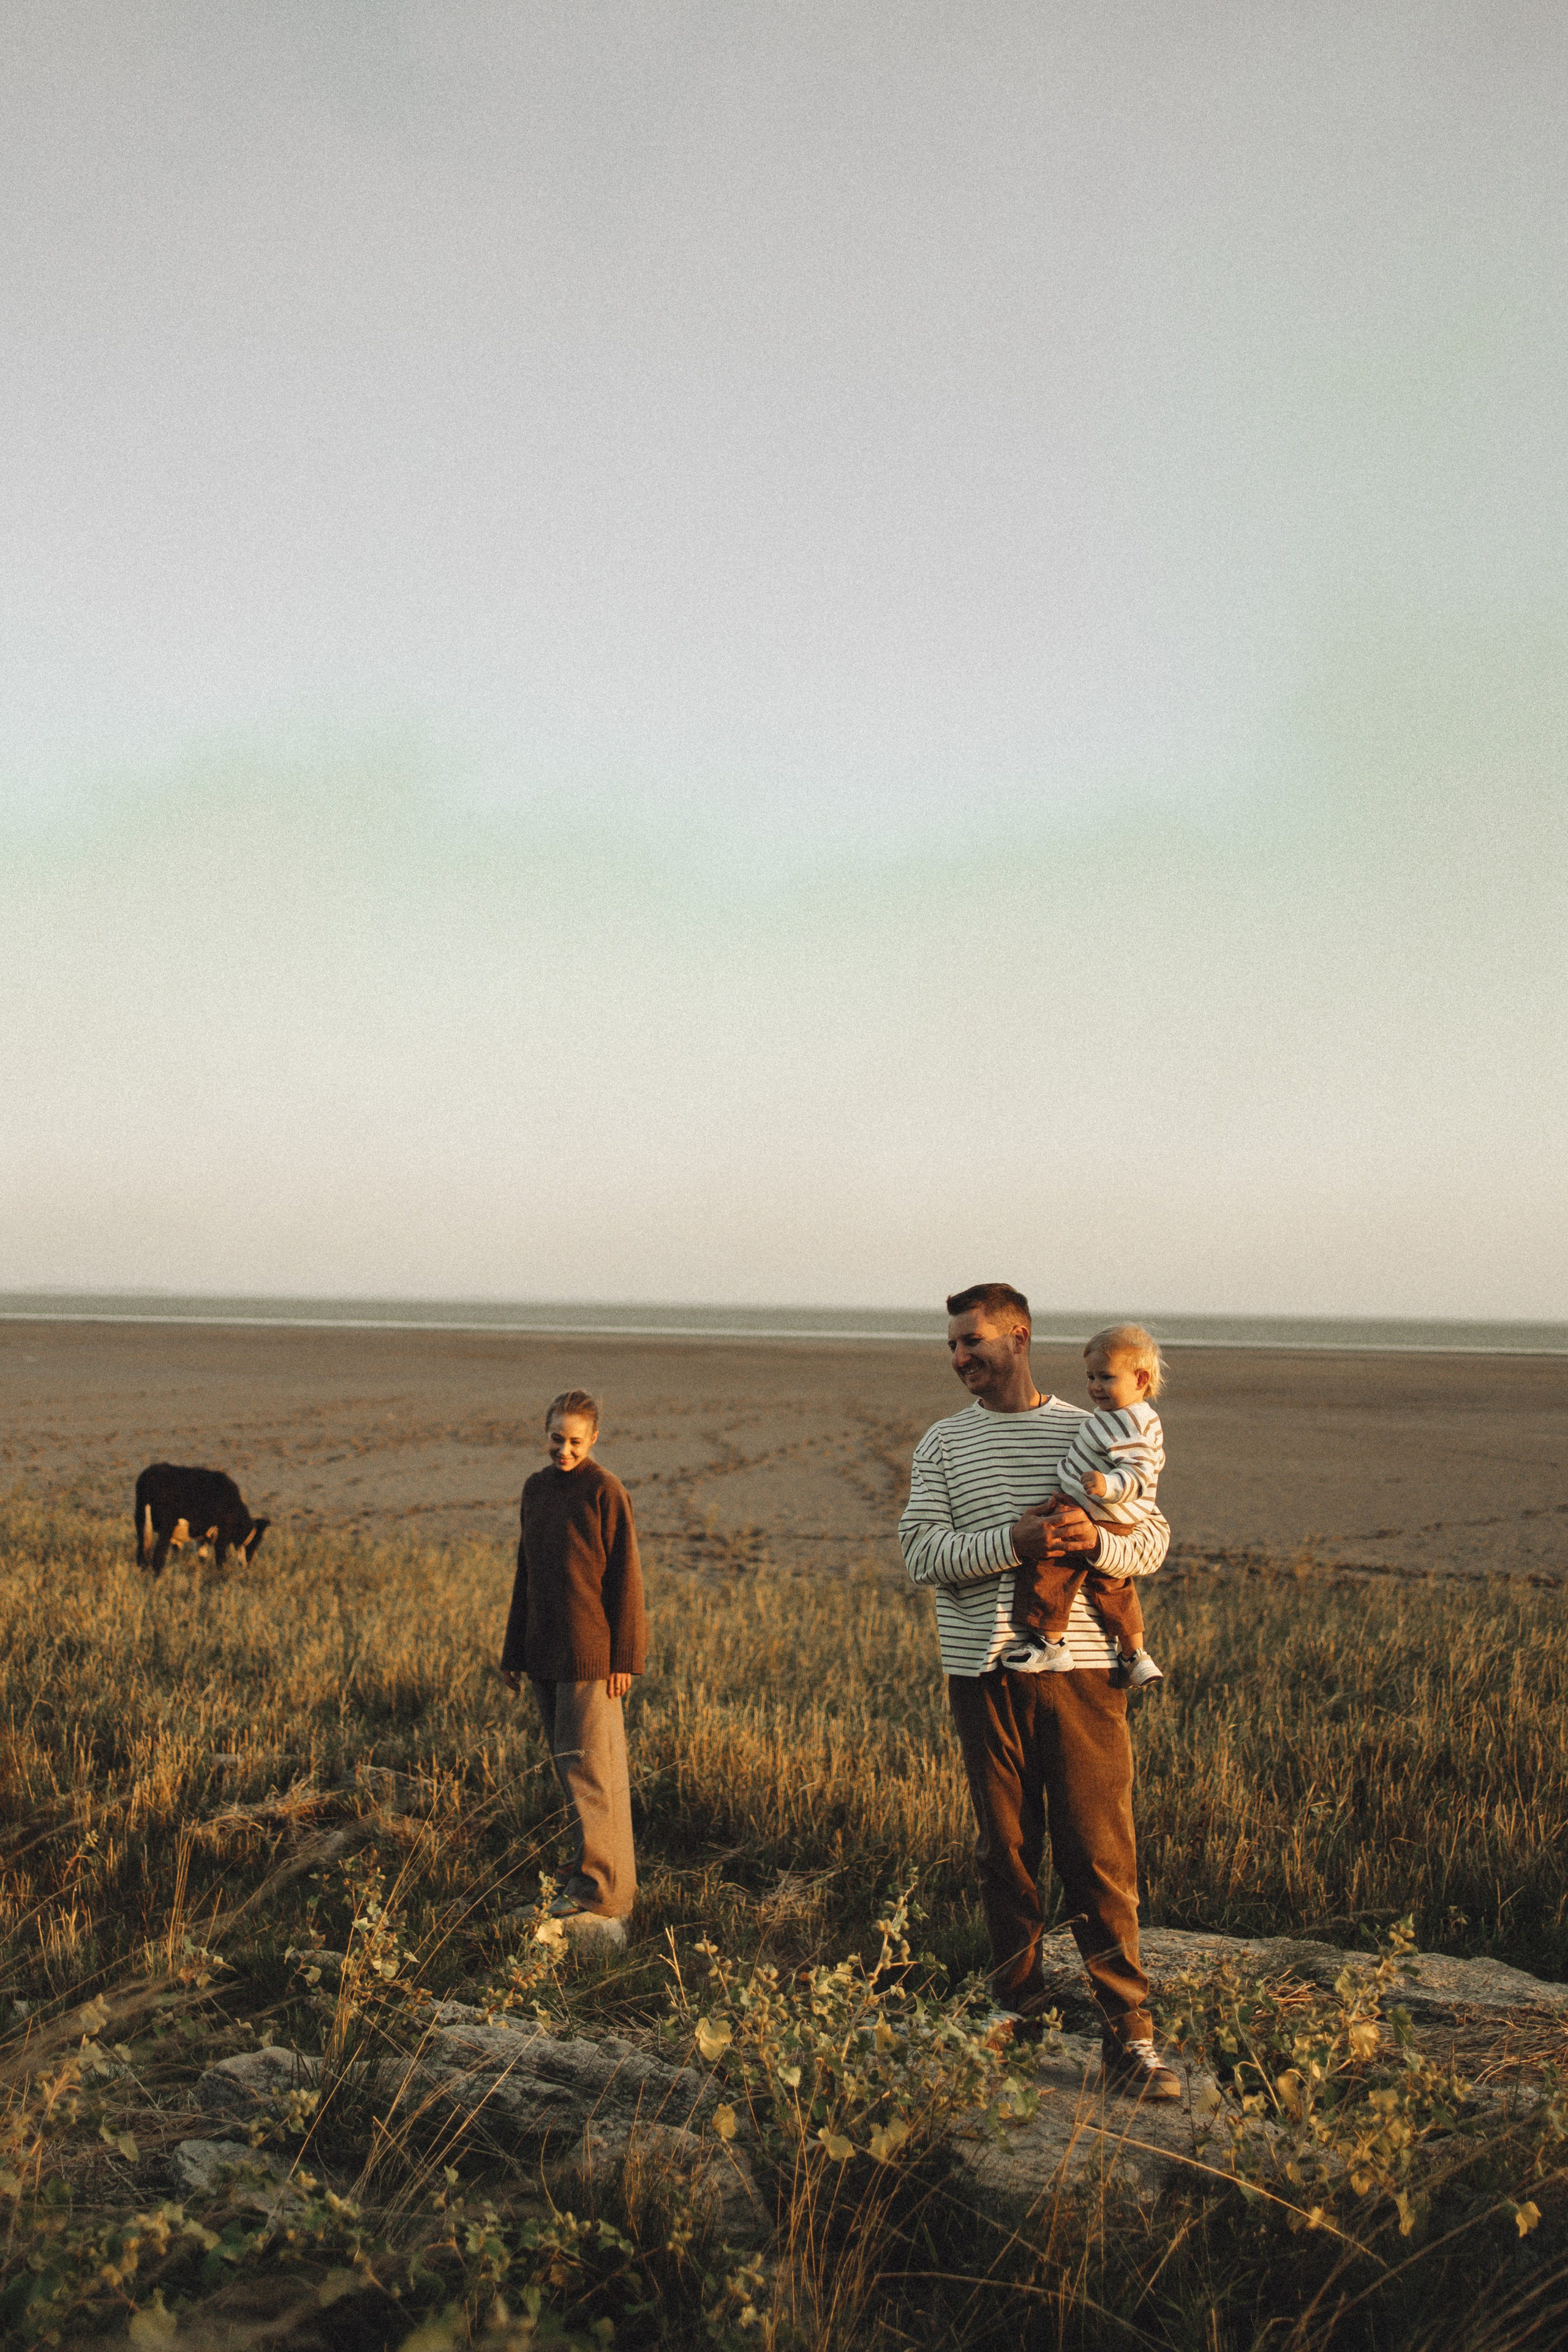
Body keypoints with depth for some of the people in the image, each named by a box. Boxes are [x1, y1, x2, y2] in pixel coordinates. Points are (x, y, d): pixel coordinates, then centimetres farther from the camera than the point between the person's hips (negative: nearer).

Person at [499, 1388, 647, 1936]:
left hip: (591, 1654, -7)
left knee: (591, 1768, -7)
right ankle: (596, 1877, 22)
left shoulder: (605, 1492, -8)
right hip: (546, 1653, 7)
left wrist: (624, 1658, -11)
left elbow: (625, 1578, -9)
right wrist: (514, 1652, 18)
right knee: (570, 1768, 12)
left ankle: (602, 1895, -2)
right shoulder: (536, 1489, 12)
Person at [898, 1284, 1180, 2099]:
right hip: (984, 1671, 1)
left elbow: (1153, 1539, 6)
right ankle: (1018, 2008, 24)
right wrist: (1011, 1543, -19)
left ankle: (1128, 2037, 0)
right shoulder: (942, 1444, 9)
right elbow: (921, 1551, -3)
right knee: (1005, 1851, 9)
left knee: (1100, 1856, -3)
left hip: (1081, 1670, -1)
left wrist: (1097, 1538, -17)